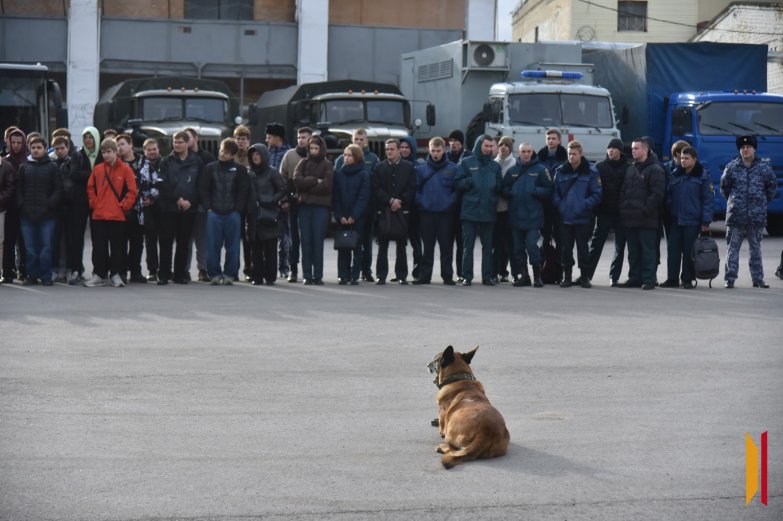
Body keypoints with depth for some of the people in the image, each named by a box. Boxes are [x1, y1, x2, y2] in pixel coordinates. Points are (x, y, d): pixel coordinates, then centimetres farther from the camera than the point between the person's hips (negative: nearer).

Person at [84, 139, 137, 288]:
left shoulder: (125, 169, -3)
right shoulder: (97, 169, 5)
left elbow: (132, 191, -3)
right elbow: (90, 188, 14)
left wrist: (124, 206, -7)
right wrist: (93, 203, 4)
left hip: (118, 216, -2)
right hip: (99, 215, 2)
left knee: (117, 247, 4)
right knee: (99, 247, 5)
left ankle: (115, 275, 13)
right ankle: (99, 275, 13)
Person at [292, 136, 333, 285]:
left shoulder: (327, 165, 4)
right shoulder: (303, 163, 12)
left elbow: (327, 185, -10)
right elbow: (297, 180, -4)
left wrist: (307, 186, -7)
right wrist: (315, 181, -9)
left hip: (321, 207, -2)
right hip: (304, 206, 2)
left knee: (318, 241, -3)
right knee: (305, 241, 1)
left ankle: (318, 276, 1)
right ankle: (307, 275, 4)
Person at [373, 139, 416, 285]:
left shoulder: (409, 167, 4)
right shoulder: (379, 167, 7)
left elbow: (412, 189, -1)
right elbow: (376, 189, 0)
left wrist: (399, 202, -10)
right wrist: (391, 201, -11)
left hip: (402, 210, -1)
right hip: (383, 210, 1)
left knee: (401, 245, 3)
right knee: (383, 245, 0)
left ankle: (402, 276, 8)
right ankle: (381, 276, 3)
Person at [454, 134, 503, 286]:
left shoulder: (495, 166, 11)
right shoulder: (466, 162, 2)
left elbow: (500, 188, 14)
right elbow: (458, 184, -2)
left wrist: (496, 185, -8)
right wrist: (471, 181, -17)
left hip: (488, 211, 3)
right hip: (469, 210, -3)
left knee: (488, 246, 7)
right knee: (468, 245, -1)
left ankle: (487, 276, 12)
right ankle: (467, 276, 3)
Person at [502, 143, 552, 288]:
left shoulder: (540, 170, 1)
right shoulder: (512, 171, 11)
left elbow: (548, 191, 0)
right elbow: (504, 190, 13)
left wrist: (535, 191, -13)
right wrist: (511, 192, -6)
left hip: (533, 216, -4)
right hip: (515, 216, 4)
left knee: (532, 244, -13)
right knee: (517, 248, 8)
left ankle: (537, 275, 1)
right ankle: (522, 275, 19)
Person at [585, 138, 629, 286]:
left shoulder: (628, 168, 1)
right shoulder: (600, 166, 5)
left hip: (621, 213, 0)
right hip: (604, 212, 0)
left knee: (620, 246, 4)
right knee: (596, 245, 1)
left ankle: (614, 277, 11)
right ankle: (586, 274, 3)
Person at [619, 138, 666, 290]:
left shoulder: (655, 170, -5)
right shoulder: (630, 169, 19)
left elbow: (657, 194, -13)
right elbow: (623, 191, 21)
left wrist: (646, 210, -17)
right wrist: (623, 208, 8)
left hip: (647, 220, -7)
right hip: (630, 219, 8)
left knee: (648, 250, -5)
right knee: (633, 251, 11)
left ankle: (649, 279, -3)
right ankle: (635, 278, 17)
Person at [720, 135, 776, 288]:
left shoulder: (764, 167, 2)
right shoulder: (732, 167, 1)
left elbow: (772, 186, 12)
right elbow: (724, 187, 12)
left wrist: (762, 202, 13)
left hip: (757, 216, 1)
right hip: (736, 215, -1)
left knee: (756, 248, 9)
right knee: (733, 247, 0)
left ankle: (758, 279, 15)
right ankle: (730, 278, 3)